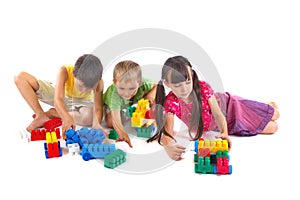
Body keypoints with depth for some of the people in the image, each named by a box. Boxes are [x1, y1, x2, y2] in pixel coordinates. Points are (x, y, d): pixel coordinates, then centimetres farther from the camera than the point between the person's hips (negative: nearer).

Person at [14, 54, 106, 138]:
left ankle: (51, 113, -14)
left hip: (81, 102, 0)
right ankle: (41, 116, -15)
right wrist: (66, 117, -64)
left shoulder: (98, 82, -33)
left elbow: (97, 108, -33)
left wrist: (96, 123, -55)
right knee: (21, 77, -17)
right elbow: (57, 99, -45)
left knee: (89, 118, -39)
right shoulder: (64, 71, -36)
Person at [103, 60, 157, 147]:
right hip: (113, 103, -2)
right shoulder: (115, 95, -49)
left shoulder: (143, 83, -40)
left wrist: (152, 94, -37)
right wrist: (123, 135, -74)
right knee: (110, 123, -23)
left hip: (134, 101, 3)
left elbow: (157, 86, -15)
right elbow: (115, 120, -56)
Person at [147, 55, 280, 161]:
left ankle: (271, 106, 42)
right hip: (211, 126, 2)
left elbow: (218, 113, -28)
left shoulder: (203, 88, -35)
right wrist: (168, 146, -60)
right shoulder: (170, 102, -32)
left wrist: (224, 133, -47)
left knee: (271, 127, 8)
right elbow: (167, 131, -37)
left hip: (226, 105, -2)